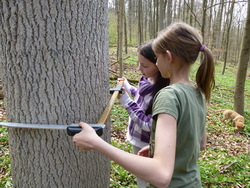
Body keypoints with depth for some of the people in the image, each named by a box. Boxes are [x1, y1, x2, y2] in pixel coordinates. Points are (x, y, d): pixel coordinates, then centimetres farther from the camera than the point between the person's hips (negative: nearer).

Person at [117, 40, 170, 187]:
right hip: (137, 140, 8)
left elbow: (150, 125, -30)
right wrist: (128, 87, 3)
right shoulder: (146, 80, -5)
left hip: (147, 147, -8)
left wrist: (126, 101, -28)